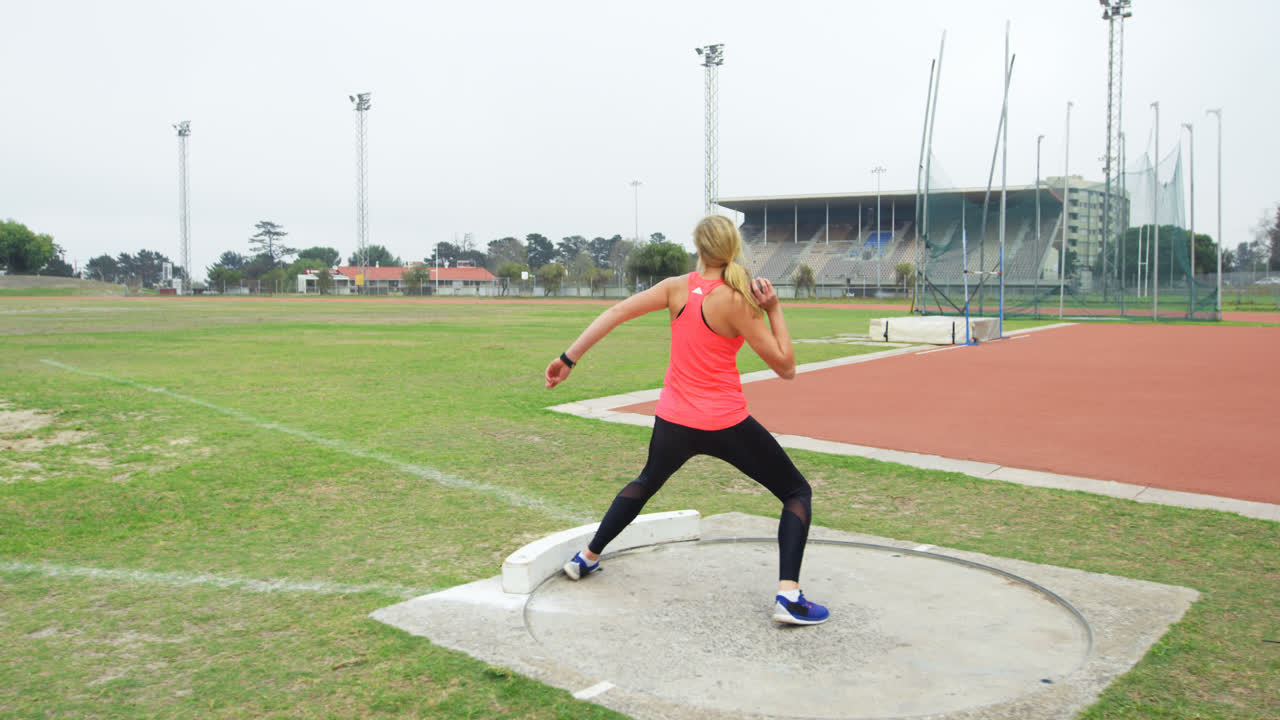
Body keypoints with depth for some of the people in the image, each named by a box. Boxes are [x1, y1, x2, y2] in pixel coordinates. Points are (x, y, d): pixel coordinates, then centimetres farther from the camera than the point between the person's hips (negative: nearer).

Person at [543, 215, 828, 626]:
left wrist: (568, 359, -4)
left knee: (646, 483, 33)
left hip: (673, 422, 5)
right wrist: (774, 309, -6)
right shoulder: (736, 302, -14)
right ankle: (788, 595, -7)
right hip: (725, 425, -5)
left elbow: (615, 313, -7)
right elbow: (786, 367, -10)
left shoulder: (677, 287, -2)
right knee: (797, 492, 9)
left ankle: (587, 558, 39)